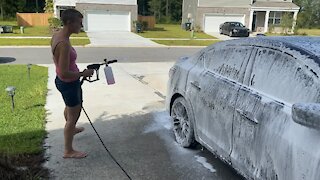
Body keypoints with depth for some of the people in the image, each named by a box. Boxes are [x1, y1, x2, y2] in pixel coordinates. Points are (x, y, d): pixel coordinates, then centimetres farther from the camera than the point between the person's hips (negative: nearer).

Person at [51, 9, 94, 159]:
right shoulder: (64, 44, -31)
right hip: (69, 84, -10)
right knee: (74, 116, 8)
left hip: (61, 81, 10)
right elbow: (64, 73, -31)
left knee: (70, 107, 33)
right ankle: (68, 151, 26)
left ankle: (71, 129, 62)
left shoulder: (56, 35, -2)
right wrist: (83, 74, -19)